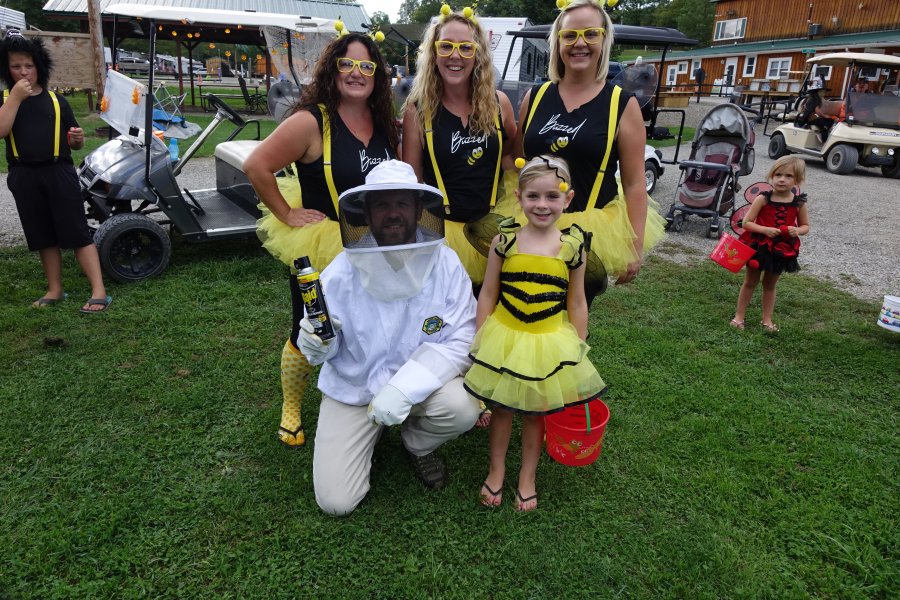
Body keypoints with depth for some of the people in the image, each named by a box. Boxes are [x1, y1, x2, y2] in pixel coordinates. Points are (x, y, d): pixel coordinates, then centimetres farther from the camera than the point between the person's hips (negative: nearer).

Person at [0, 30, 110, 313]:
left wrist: (78, 139, -12)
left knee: (78, 232, -5)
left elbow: (74, 145, 10)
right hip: (24, 176, 2)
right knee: (43, 236, 10)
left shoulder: (56, 100, 7)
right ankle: (55, 290, 21)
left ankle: (99, 291, -8)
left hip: (59, 172, -2)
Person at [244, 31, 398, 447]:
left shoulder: (383, 123, 2)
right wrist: (286, 214, -17)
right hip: (319, 249, -5)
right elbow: (256, 166, -21)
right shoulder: (311, 121, -18)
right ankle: (290, 410, 34)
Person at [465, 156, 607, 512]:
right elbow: (488, 294, -1)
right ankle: (496, 471, 37)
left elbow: (576, 302, 2)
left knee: (536, 413, 15)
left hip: (550, 342, 0)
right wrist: (480, 341, -1)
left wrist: (578, 349, 4)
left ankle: (527, 477, 37)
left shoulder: (573, 245, -6)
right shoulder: (505, 240, -8)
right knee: (500, 408, 13)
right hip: (504, 338, 0)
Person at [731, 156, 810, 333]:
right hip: (759, 246, -2)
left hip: (783, 249, 2)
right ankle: (739, 316, 21)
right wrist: (765, 229, -27)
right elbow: (746, 222, -14)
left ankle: (767, 319, 28)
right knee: (750, 282, 12)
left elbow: (805, 226, 6)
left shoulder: (799, 203, -6)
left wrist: (797, 231, -16)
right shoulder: (763, 199, -14)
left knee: (770, 285, 17)